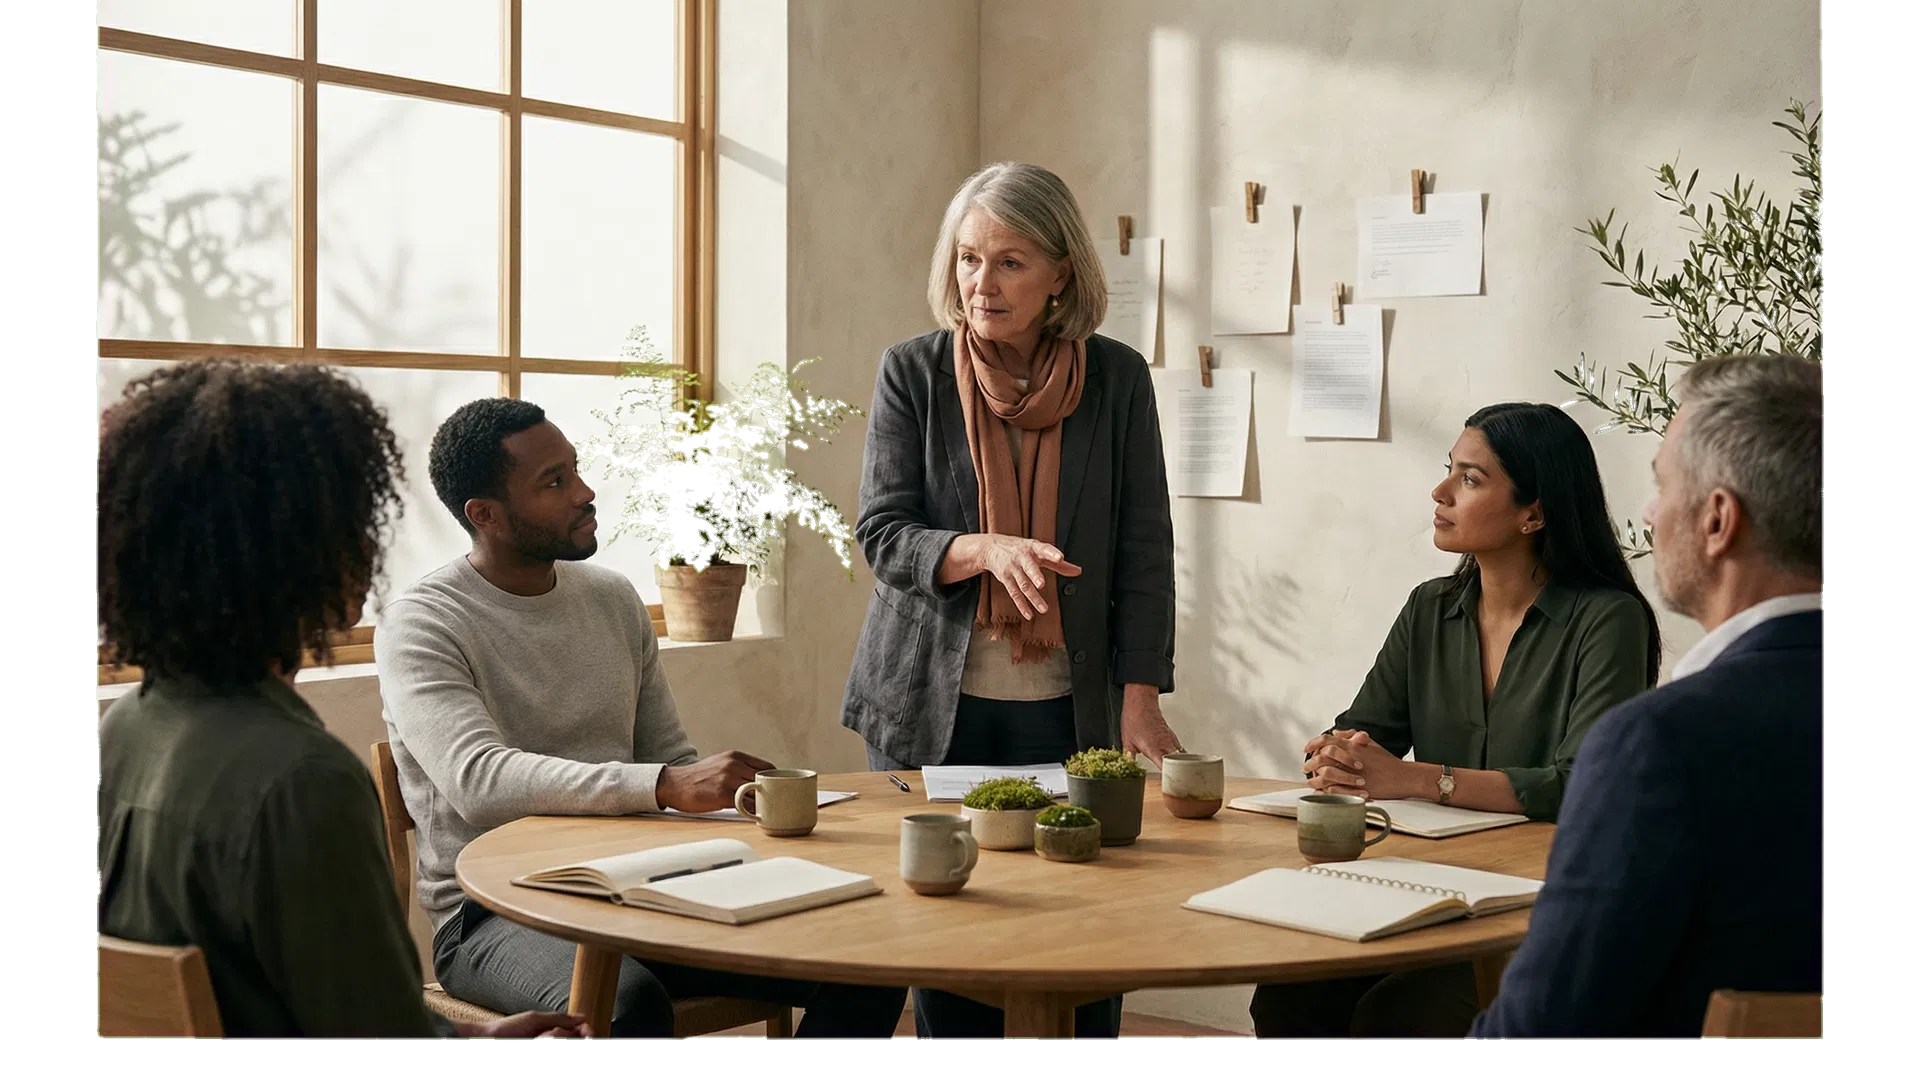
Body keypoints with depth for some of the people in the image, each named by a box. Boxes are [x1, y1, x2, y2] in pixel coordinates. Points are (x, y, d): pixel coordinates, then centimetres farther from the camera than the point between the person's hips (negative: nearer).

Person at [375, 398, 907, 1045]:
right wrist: (665, 787, -35)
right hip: (494, 913, -5)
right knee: (629, 1001, -38)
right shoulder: (420, 625, -8)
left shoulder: (614, 599, 12)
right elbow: (479, 780, -24)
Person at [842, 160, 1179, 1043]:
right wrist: (986, 550, -24)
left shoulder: (1117, 378, 1)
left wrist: (1140, 697, -8)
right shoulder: (913, 372, 0)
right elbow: (882, 532, -4)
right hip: (931, 706, 0)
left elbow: (1144, 549, 1)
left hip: (1066, 706, 0)